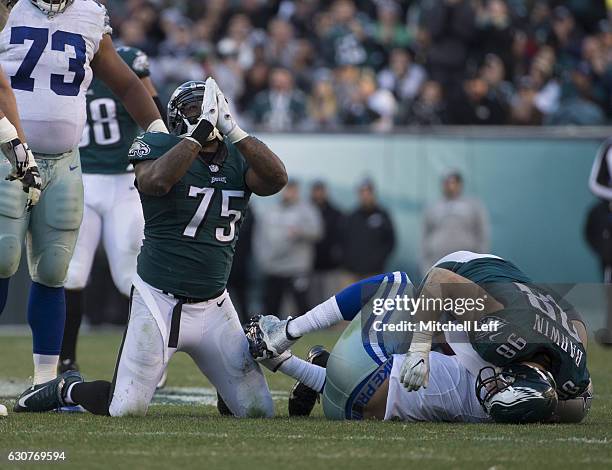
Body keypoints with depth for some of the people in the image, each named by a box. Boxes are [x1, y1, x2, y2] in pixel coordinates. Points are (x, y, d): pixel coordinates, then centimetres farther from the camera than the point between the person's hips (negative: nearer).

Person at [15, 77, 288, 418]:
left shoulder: (238, 158, 6)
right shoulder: (158, 146, -6)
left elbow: (277, 179, -14)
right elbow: (156, 182, -29)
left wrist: (232, 130, -19)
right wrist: (200, 131, -27)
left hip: (214, 307, 4)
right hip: (161, 303, -4)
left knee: (257, 410, 0)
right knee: (125, 409, -7)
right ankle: (68, 389, 26)